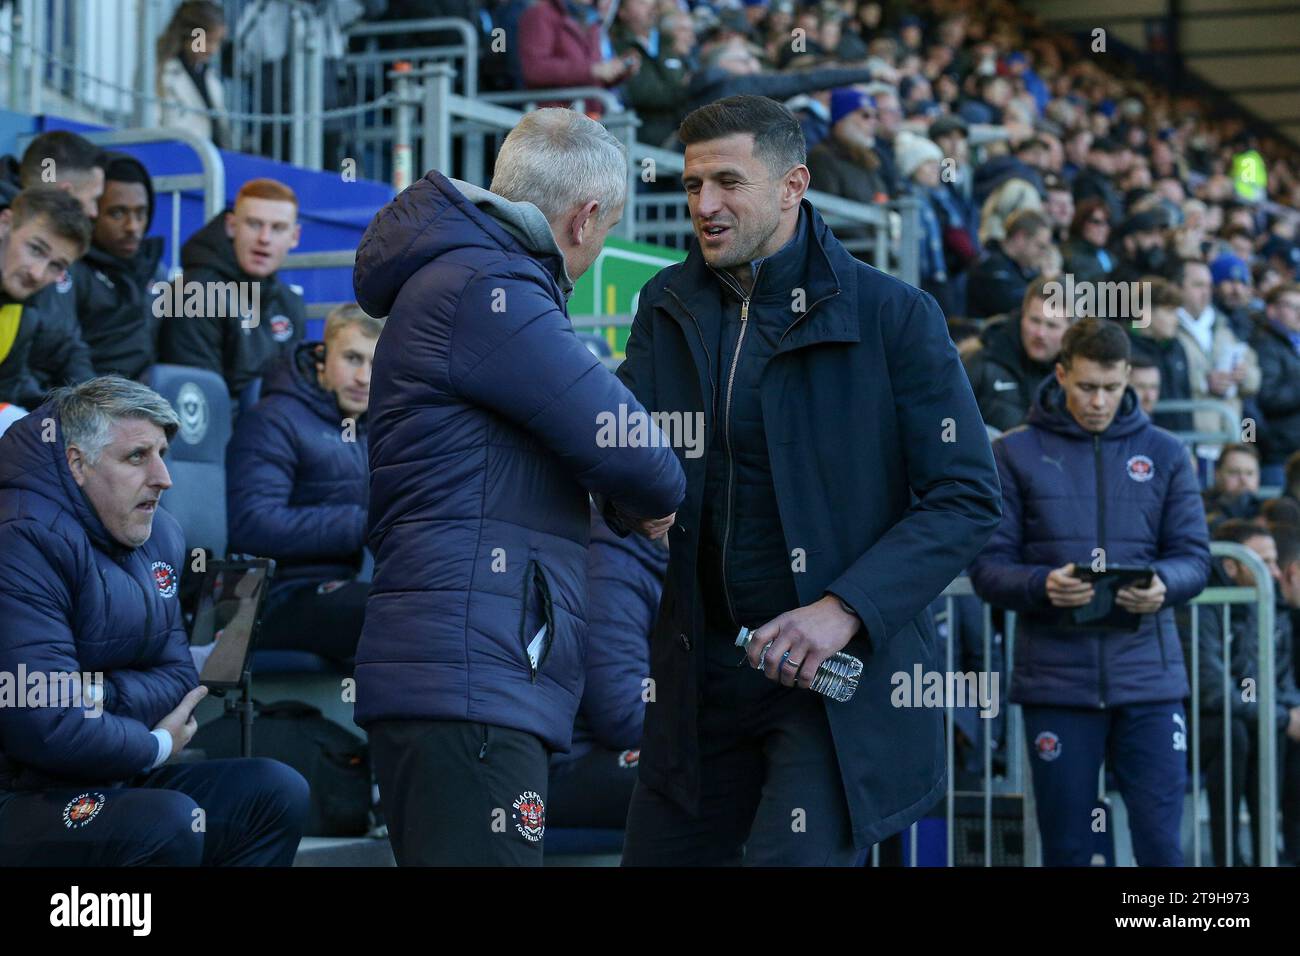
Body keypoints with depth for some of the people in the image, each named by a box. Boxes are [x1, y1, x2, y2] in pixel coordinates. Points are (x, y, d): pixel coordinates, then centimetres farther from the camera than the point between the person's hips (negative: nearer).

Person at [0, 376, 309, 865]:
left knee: (277, 792, 1)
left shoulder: (159, 534, 10)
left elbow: (177, 677, 9)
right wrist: (155, 746, -8)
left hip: (109, 783, 9)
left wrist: (97, 697, -13)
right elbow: (47, 725, -26)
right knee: (169, 823, -32)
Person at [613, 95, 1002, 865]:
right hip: (702, 670, 5)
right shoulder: (668, 306, 8)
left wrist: (846, 608, -20)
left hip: (841, 669, -5)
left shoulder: (893, 316, -8)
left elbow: (967, 499, -9)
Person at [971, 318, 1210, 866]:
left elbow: (1195, 558, 6)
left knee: (1160, 845, -3)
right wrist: (1042, 586, -20)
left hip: (1148, 678, 1)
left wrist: (1163, 584, -17)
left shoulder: (1164, 454, 9)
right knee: (1066, 849, 6)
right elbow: (987, 568, 0)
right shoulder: (1016, 455, 4)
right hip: (1056, 679, -1)